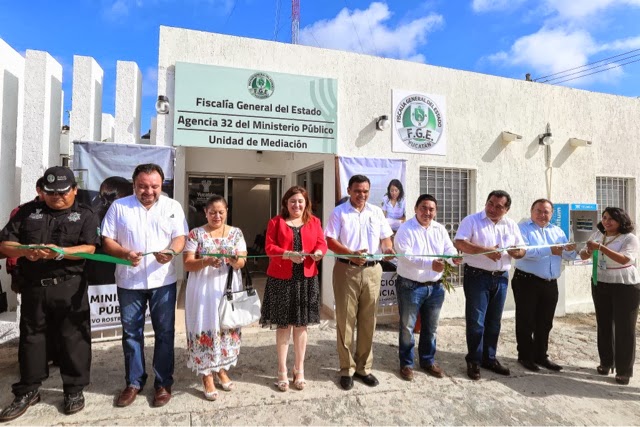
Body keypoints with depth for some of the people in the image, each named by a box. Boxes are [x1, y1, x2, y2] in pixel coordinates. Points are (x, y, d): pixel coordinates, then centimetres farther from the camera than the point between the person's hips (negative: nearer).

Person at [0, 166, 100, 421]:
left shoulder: (84, 215, 3)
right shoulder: (28, 211, 11)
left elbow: (88, 248, -9)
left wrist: (61, 252, -24)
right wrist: (24, 251, -14)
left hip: (69, 288, -3)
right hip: (33, 287, 3)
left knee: (73, 339, 4)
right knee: (31, 338, 14)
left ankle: (74, 390, 19)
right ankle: (27, 392, 30)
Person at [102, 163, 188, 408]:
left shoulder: (172, 206, 3)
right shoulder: (119, 206, 3)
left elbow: (181, 237, -1)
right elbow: (107, 241, 1)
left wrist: (171, 252, -22)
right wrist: (125, 253, -18)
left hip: (163, 281, 0)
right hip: (129, 282, 1)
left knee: (164, 333, 6)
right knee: (131, 333, 11)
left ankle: (163, 383, 20)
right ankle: (134, 382, 27)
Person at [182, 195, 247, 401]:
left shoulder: (236, 233, 5)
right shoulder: (196, 233, -1)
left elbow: (242, 262, -1)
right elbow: (187, 264, -5)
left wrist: (233, 261, -23)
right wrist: (206, 262, -23)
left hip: (229, 288, 2)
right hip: (203, 289, -2)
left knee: (228, 327, 9)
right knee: (205, 328, -1)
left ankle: (221, 369, 30)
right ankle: (207, 376, 14)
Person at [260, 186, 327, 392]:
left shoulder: (314, 222, 9)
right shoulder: (276, 222, 1)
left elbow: (322, 243, 4)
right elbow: (269, 247, -7)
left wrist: (318, 252, -19)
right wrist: (288, 254, -23)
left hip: (307, 279, 2)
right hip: (281, 279, -2)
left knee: (301, 325, 11)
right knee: (283, 325, 7)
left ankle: (299, 370, 26)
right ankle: (282, 371, 22)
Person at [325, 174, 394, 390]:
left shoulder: (377, 212, 11)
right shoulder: (339, 212, 0)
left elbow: (385, 237, 12)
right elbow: (330, 240, -7)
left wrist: (388, 248, -11)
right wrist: (351, 254, -22)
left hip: (372, 270, 4)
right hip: (346, 270, -3)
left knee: (368, 321, 10)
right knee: (345, 320, 3)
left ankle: (364, 367, 24)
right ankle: (347, 369, 16)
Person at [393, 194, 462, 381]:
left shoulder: (440, 229, 7)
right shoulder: (405, 229, -11)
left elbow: (449, 248, 1)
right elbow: (406, 256, -22)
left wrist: (454, 258, -23)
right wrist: (431, 264, -33)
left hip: (435, 286, 6)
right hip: (410, 286, -5)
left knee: (431, 327, 17)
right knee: (407, 327, 7)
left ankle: (428, 361, 35)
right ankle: (406, 363, 23)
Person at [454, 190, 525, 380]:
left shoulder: (511, 225, 10)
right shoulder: (471, 220, -7)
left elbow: (522, 250, 13)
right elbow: (459, 243, -20)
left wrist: (516, 252, -11)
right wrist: (485, 250, -26)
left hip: (501, 278, 5)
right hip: (477, 277, -5)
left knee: (494, 322, 14)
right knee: (476, 321, -1)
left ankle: (489, 358, 28)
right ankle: (473, 361, 13)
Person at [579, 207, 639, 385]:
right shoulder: (597, 235, 5)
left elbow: (624, 259, -26)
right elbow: (583, 255, 8)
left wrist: (600, 247, -33)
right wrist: (587, 252, -14)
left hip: (625, 287, -5)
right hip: (600, 285, 5)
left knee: (624, 328, 1)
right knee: (604, 325, 12)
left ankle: (624, 370, 11)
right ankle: (606, 362, 25)